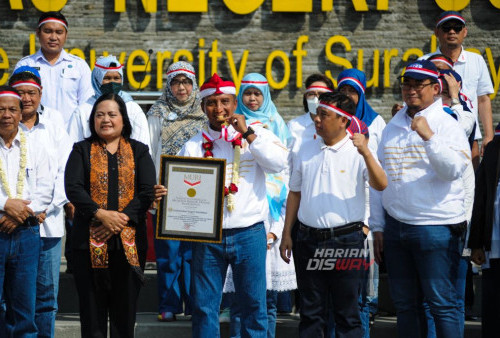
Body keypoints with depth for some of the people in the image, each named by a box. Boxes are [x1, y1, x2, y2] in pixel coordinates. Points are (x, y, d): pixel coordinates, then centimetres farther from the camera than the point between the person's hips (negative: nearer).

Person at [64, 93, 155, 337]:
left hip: (128, 242, 1)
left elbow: (147, 191, 0)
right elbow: (73, 188, -4)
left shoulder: (139, 151, 11)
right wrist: (102, 215, -17)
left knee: (125, 308, 5)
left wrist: (121, 219, -13)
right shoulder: (82, 150, 9)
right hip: (90, 242, -1)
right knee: (92, 308, 2)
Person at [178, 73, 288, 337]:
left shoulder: (257, 135, 4)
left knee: (254, 304, 5)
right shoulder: (194, 146, 6)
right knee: (204, 306, 4)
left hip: (249, 234, -1)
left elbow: (279, 163, -13)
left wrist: (247, 133, -13)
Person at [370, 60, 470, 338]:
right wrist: (377, 227, 12)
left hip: (436, 228, -5)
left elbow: (454, 169, -17)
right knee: (405, 304, 9)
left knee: (442, 302, -5)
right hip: (395, 227, 6)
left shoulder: (447, 125, -2)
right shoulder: (393, 126, 15)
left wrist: (428, 136, -26)